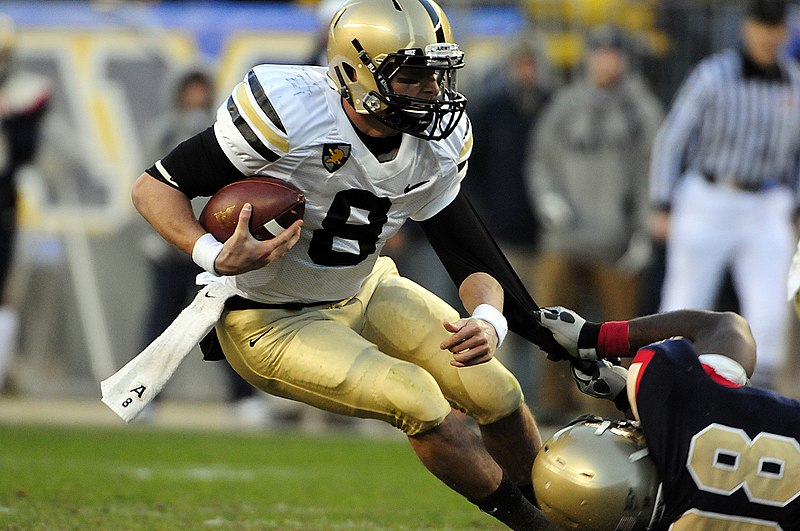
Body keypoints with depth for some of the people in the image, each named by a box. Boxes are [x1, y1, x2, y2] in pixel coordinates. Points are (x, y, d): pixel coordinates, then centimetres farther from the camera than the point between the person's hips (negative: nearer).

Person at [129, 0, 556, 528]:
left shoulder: (433, 147, -10)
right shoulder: (291, 113, -30)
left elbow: (472, 256, -5)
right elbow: (155, 187, -23)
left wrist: (487, 321, -28)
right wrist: (216, 257, -41)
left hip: (364, 292, 7)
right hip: (271, 321, -7)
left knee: (496, 392, -2)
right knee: (418, 401, -22)